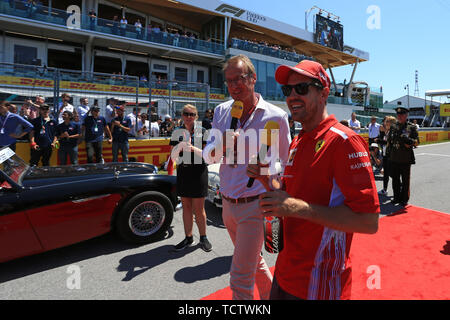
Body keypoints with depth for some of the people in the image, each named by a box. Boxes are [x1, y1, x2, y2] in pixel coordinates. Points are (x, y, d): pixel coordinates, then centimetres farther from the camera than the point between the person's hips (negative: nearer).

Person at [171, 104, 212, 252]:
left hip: (198, 172, -3)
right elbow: (173, 153, 8)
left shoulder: (202, 131, -1)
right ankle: (188, 238, 23)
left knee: (198, 209, 1)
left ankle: (203, 238, 18)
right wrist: (180, 147, -12)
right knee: (186, 207, 10)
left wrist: (192, 148, -22)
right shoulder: (177, 132, 9)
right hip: (183, 172, 4)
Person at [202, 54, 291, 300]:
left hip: (255, 206, -5)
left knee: (240, 279, -1)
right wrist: (221, 146, -19)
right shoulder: (221, 111, 2)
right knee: (254, 261, 26)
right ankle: (270, 293, 52)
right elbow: (208, 157, 2)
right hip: (228, 204, 6)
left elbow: (285, 163, 0)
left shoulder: (276, 116, -10)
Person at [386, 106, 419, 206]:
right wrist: (389, 153, 9)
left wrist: (409, 140, -21)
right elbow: (389, 141, 17)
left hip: (406, 159, -3)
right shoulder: (393, 127, 9)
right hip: (394, 158, 4)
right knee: (395, 179, 11)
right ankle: (397, 197, 24)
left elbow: (417, 142, -2)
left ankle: (404, 199, 17)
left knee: (405, 180, 5)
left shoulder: (411, 127, -1)